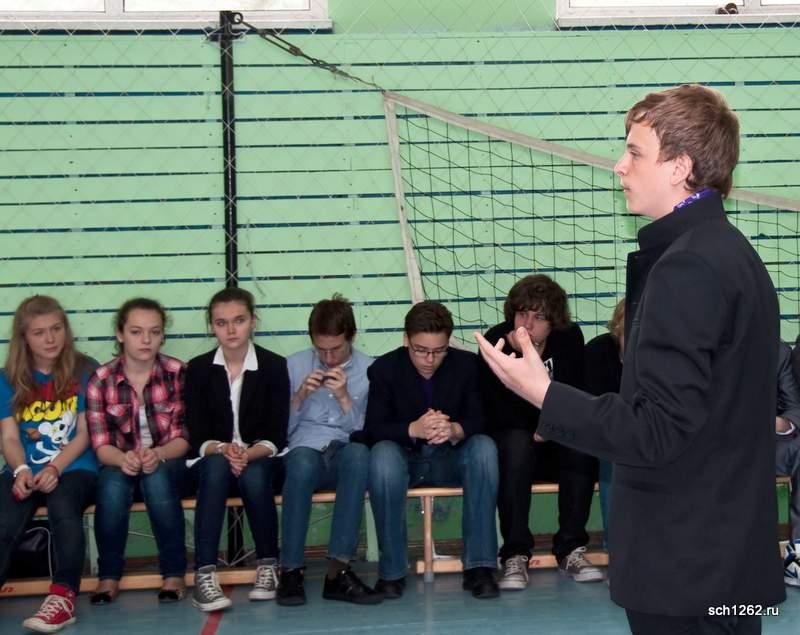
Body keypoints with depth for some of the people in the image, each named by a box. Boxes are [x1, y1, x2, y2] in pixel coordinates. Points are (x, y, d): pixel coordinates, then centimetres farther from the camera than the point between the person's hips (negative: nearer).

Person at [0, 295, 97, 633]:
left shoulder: (85, 371, 3)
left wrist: (54, 468, -15)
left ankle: (63, 595, -32)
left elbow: (84, 434, 0)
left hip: (74, 467, -2)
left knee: (62, 505, -37)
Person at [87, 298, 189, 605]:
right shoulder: (100, 380, -6)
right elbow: (101, 445, -9)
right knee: (112, 482, -34)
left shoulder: (178, 373, -7)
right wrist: (124, 459, -32)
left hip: (170, 464, -1)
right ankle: (109, 575, -16)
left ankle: (174, 572, -21)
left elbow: (184, 437, -9)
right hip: (121, 465, 1)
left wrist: (158, 455, -31)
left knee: (156, 478, -35)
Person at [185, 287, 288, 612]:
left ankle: (268, 565, -16)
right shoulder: (198, 368, -1)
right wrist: (224, 450, -28)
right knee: (216, 466, -35)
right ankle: (204, 575, -41)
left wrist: (248, 454, -29)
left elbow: (277, 436, -9)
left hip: (259, 461, 0)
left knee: (253, 476, -35)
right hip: (213, 461, 1)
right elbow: (197, 437, -6)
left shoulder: (274, 365, -4)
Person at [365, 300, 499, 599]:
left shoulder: (467, 364, -4)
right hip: (405, 457, -1)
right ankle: (391, 571, -26)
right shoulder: (384, 369, -7)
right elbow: (373, 428, -13)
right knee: (382, 454, -35)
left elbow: (479, 420, -8)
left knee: (484, 447, -30)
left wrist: (455, 430, -33)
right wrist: (413, 429, -34)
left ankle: (479, 566, -28)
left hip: (450, 459, 1)